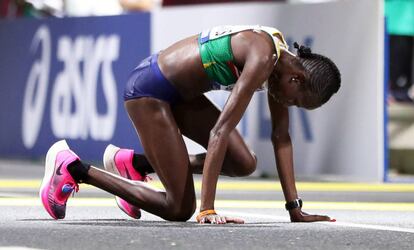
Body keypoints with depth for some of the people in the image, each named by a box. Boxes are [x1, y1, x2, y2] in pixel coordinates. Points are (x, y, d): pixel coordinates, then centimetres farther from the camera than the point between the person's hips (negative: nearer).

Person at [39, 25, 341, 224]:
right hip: (148, 89, -9)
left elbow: (281, 137, 5)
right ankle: (73, 168, 1)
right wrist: (208, 210, -31)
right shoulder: (262, 60, -27)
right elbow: (220, 132, -30)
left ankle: (135, 164, 14)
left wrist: (295, 208, 1)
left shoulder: (285, 62, 1)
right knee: (179, 209, -6)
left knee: (245, 164, 2)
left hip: (177, 92, 9)